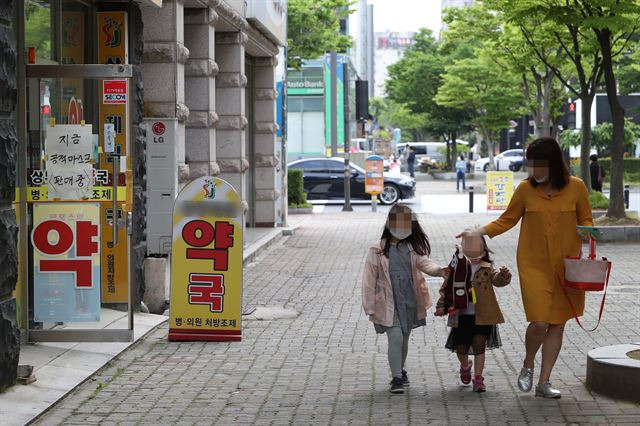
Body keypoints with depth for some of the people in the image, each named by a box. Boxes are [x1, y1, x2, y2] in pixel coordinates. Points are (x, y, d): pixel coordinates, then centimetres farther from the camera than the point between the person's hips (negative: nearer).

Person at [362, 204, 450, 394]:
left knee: (404, 338, 17)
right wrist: (370, 308, -8)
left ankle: (400, 370, 38)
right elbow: (369, 280, -7)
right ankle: (396, 378, -6)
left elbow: (423, 262, -13)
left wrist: (439, 270, -35)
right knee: (396, 337, -15)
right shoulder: (378, 250, -9)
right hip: (389, 303, -4)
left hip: (409, 302, 4)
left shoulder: (412, 248, 3)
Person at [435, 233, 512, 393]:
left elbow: (496, 280, -16)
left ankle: (478, 379, 3)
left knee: (479, 346, -6)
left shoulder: (487, 268, 1)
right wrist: (441, 306, -3)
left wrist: (504, 276, -38)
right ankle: (465, 366, 42)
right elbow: (446, 288, 6)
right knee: (461, 348, 8)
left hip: (482, 316, -2)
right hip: (462, 315, 2)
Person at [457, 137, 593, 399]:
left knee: (557, 324, 5)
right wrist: (479, 233, -4)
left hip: (566, 267, 1)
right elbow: (508, 220, 8)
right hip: (534, 265, -1)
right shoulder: (525, 189, -2)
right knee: (539, 322, -13)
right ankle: (527, 366, 17)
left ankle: (543, 382, 17)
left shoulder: (576, 188, -3)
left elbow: (585, 220, 8)